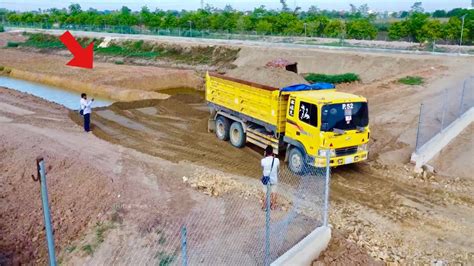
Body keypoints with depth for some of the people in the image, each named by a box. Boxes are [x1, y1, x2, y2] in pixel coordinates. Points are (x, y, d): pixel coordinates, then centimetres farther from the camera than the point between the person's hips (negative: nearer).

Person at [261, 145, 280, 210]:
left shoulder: (263, 160, -21)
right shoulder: (276, 160, -19)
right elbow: (278, 168, 0)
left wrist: (264, 157, -2)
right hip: (274, 179, 1)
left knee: (265, 193, 17)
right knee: (274, 192, 20)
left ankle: (264, 206, 29)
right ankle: (273, 206, 33)